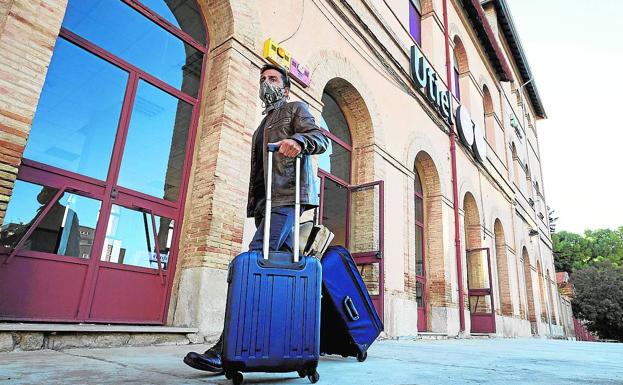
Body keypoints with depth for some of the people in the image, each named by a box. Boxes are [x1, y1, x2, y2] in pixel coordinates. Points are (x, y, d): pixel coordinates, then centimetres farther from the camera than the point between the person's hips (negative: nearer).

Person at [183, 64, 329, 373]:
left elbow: (321, 139, -5)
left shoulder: (295, 109, 13)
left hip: (286, 196, -8)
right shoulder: (264, 125, 33)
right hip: (268, 202, 8)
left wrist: (298, 141, -27)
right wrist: (255, 207, 20)